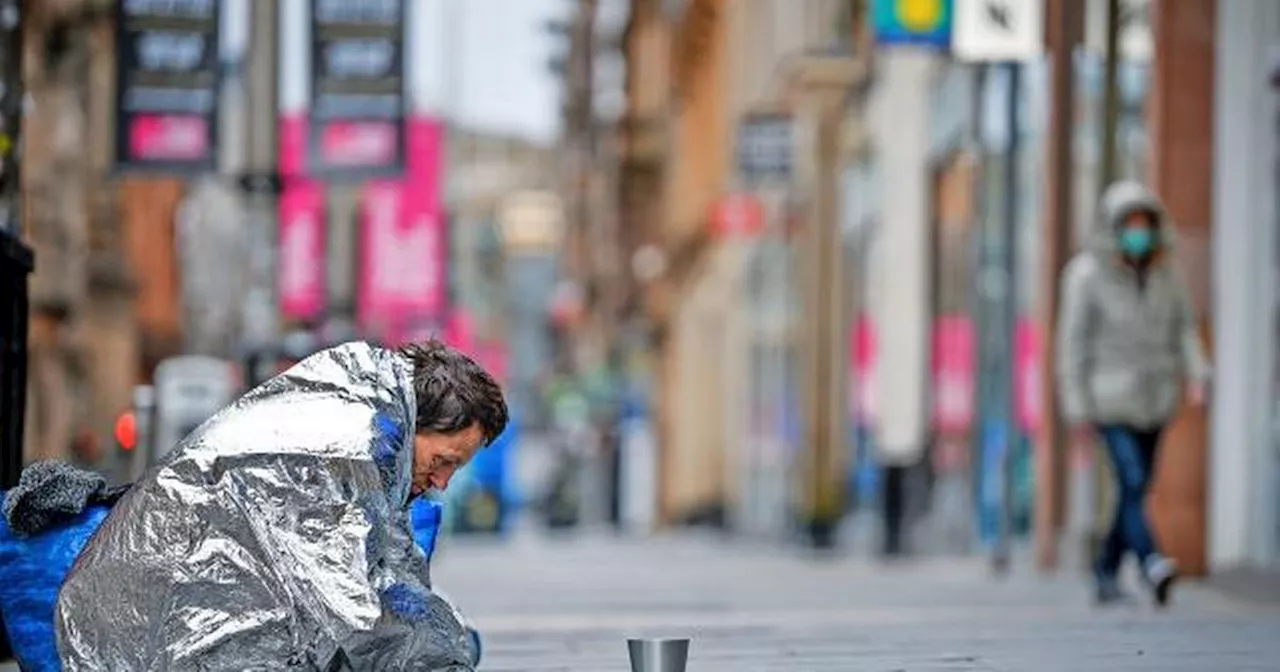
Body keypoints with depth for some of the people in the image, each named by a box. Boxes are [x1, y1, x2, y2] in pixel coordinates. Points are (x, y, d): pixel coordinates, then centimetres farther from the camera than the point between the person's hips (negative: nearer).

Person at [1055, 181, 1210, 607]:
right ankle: (1151, 563, -35)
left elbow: (1183, 328, 10)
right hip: (1111, 397, -5)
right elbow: (1074, 343, -6)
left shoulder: (1166, 272, 5)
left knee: (1136, 489, 8)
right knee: (1132, 481, -20)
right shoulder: (1087, 275, -8)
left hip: (1155, 397, 5)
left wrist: (1195, 376, -8)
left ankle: (1107, 573, 19)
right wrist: (1078, 408, -8)